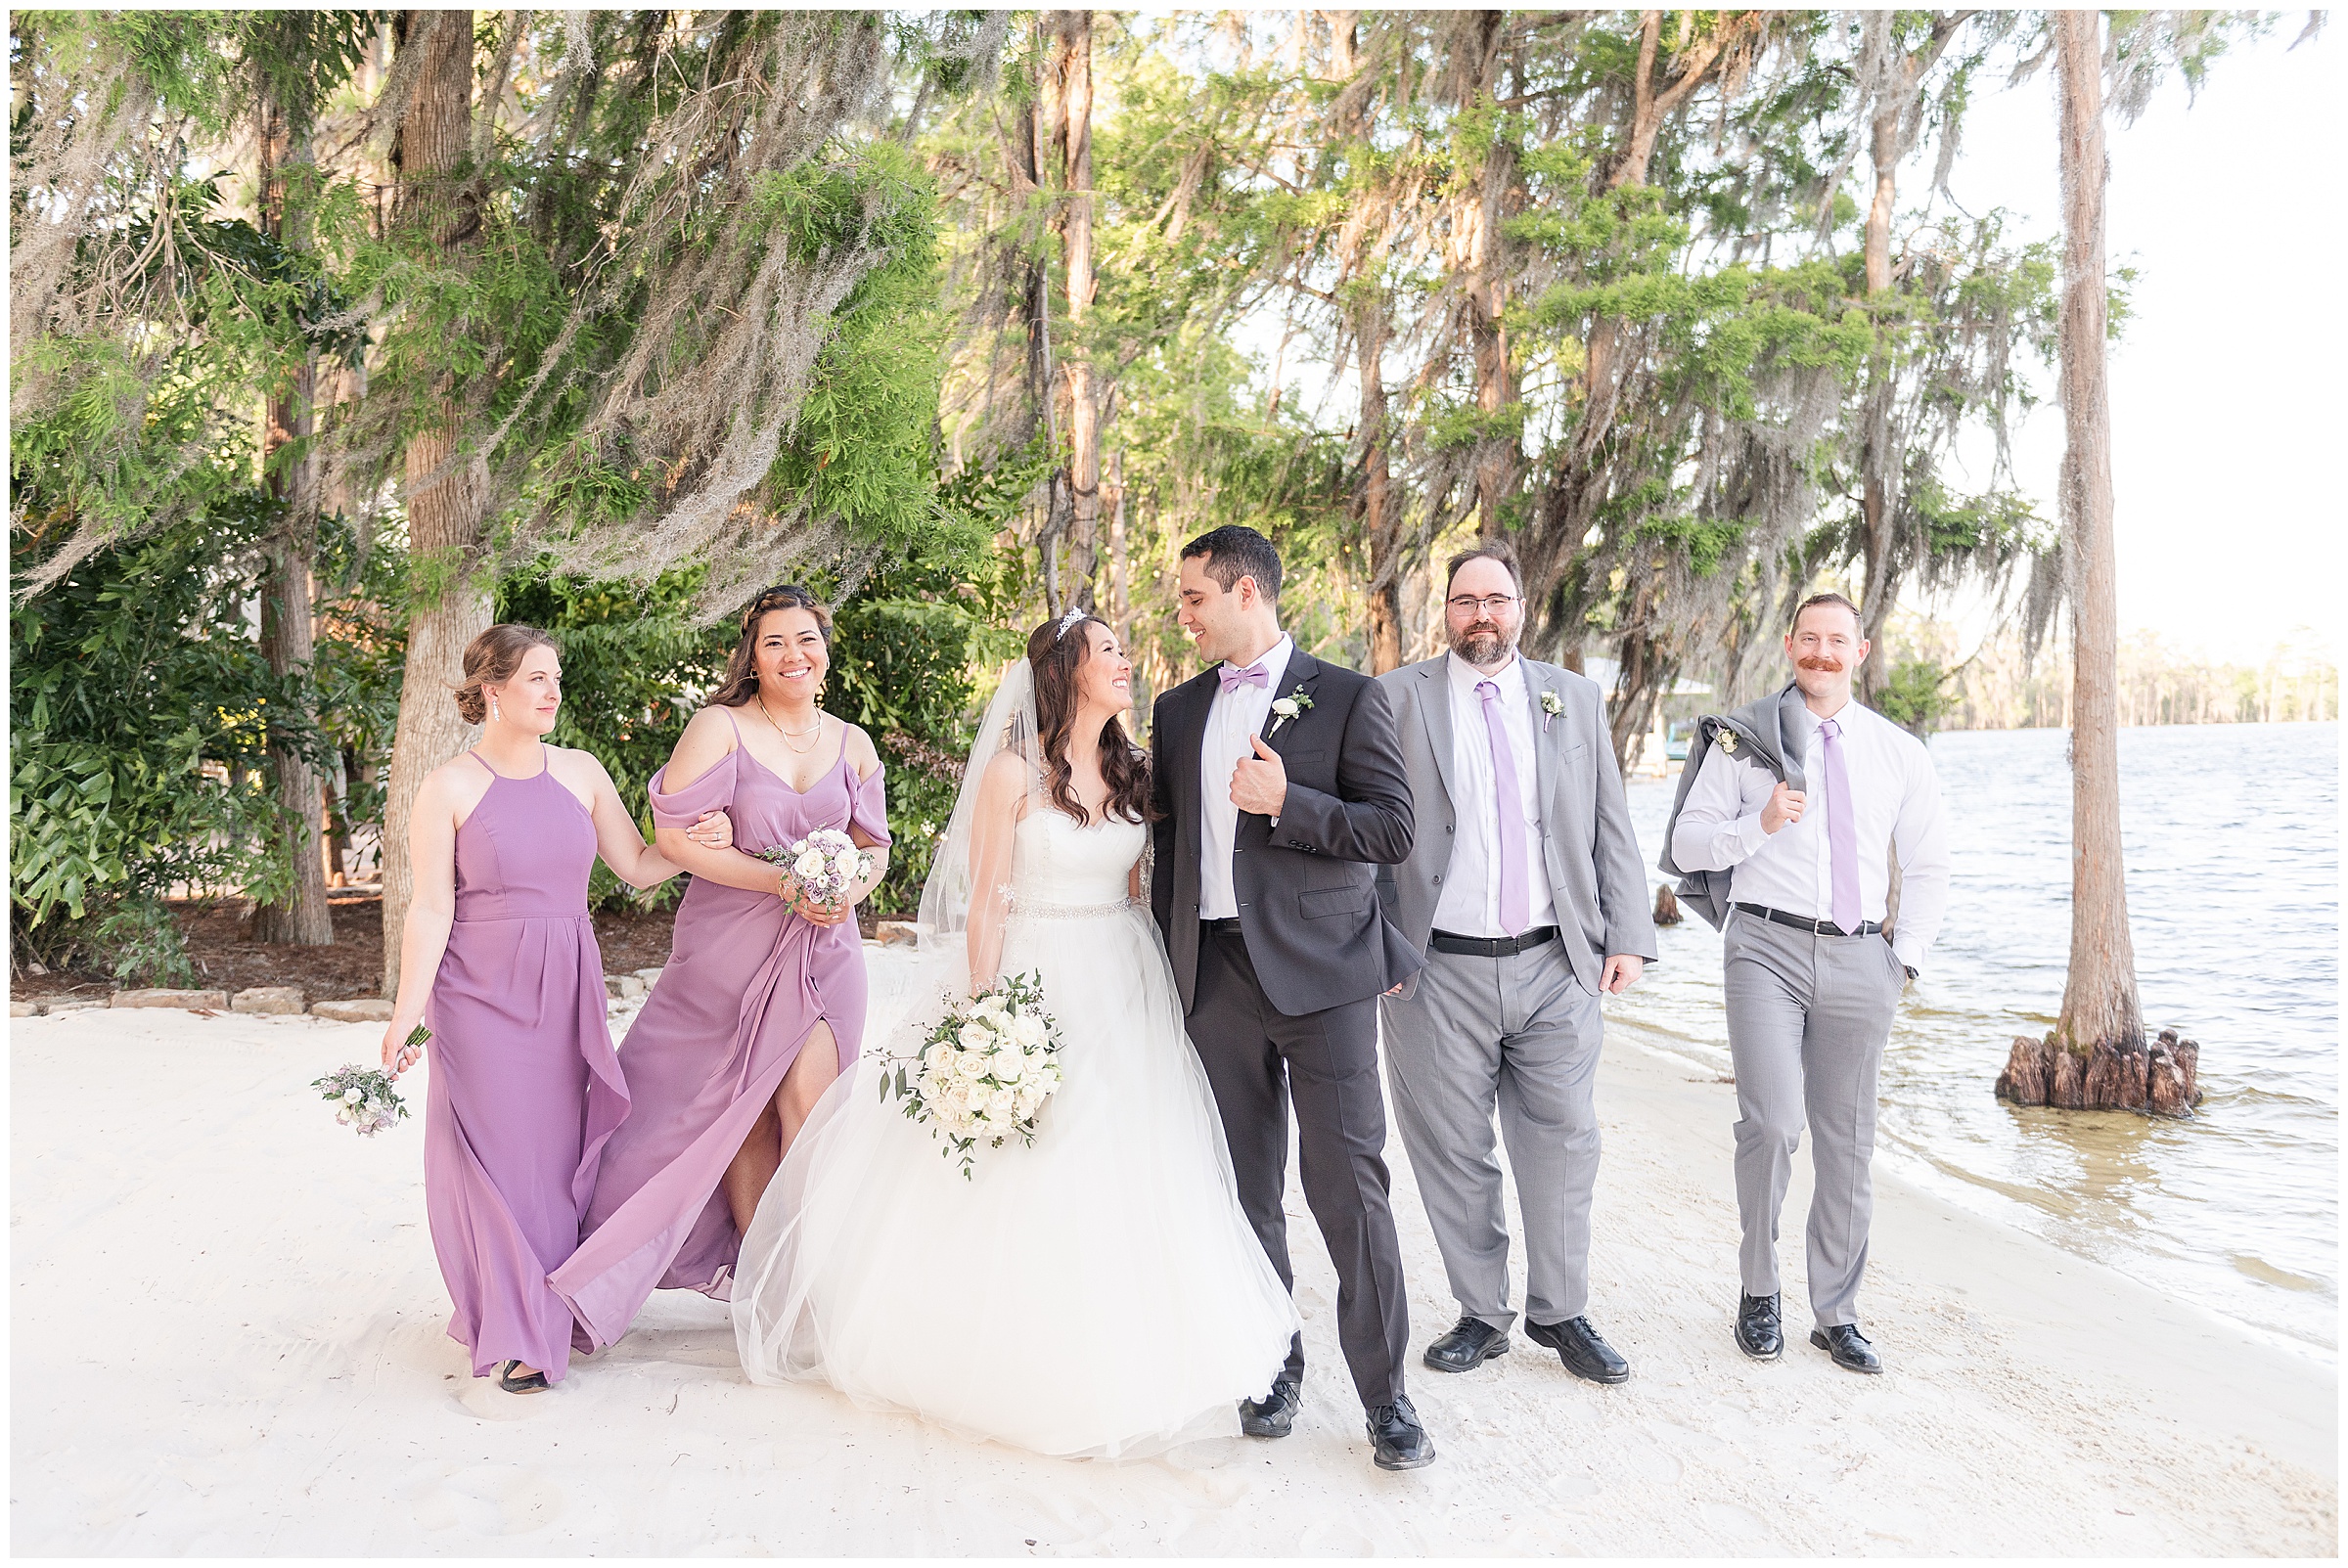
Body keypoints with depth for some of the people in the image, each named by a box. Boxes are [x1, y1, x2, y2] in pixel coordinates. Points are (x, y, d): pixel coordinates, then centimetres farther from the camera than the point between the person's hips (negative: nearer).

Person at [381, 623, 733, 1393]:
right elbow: (430, 911, -8)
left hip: (568, 990, 4)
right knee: (499, 1152, -1)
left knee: (562, 1148, 8)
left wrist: (701, 842, -8)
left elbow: (638, 866, 9)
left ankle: (557, 1309, 25)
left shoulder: (580, 772, 5)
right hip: (482, 992, -3)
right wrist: (405, 1012, -14)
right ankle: (517, 1333, 12)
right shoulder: (448, 789, -6)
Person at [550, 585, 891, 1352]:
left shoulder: (852, 745, 9)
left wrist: (848, 891, -5)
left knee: (805, 1102, -8)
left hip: (823, 947, 2)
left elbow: (874, 846, 18)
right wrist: (783, 882, -17)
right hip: (732, 945, -2)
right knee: (743, 1112, 5)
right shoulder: (719, 727, -5)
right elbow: (675, 834, -14)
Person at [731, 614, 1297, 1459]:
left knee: (1121, 1180, 8)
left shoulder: (1131, 770, 9)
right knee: (1029, 1190, 1)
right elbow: (985, 902, -8)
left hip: (1125, 988, 5)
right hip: (1038, 983, -5)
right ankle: (1014, 1362, 18)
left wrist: (1152, 993, 9)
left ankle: (1116, 1361, 23)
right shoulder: (1014, 770, -7)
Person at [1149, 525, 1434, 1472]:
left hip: (1320, 971, -4)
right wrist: (1168, 963, 13)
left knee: (1348, 1182, -4)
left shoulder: (1347, 698, 0)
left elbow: (1393, 831, -6)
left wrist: (1287, 803, -17)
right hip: (1217, 976, 5)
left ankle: (1385, 1394, 7)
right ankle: (1274, 1367, 24)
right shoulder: (1178, 712, 15)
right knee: (1248, 1187, 10)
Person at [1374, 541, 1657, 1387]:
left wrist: (1628, 935, 4)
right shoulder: (1396, 699, 2)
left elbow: (1611, 830, 11)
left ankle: (1560, 1312, 24)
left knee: (1562, 1144, 7)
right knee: (1453, 1151, 7)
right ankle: (1481, 1314, 23)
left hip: (1556, 967, 2)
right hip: (1438, 970, -2)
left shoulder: (1576, 699, 10)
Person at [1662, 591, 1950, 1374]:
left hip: (1859, 959, 3)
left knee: (1847, 1142, 8)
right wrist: (1760, 825, -14)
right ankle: (1759, 1290, 5)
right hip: (1767, 947, -3)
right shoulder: (1743, 738, 4)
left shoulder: (1900, 753, 11)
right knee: (1772, 1122, -16)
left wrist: (1905, 957, 6)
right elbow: (1688, 844, 3)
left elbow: (1929, 867, 17)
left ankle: (1836, 1315, 21)